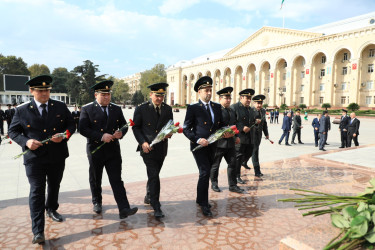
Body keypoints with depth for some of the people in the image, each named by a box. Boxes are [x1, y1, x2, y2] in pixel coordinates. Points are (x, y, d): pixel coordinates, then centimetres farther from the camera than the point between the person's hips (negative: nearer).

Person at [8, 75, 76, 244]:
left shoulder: (61, 107, 1)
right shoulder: (22, 111, -2)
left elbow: (71, 125, 5)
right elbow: (12, 132, 3)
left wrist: (63, 134, -16)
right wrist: (26, 141, -16)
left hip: (57, 156, 3)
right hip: (34, 158, -2)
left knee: (54, 186, 20)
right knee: (37, 192, -2)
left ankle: (51, 209, 47)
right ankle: (38, 232, 5)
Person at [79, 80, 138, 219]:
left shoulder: (116, 109, 7)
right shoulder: (87, 109, -4)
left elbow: (124, 125, 12)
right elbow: (83, 129, -11)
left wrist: (121, 133, -11)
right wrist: (101, 136, -22)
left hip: (113, 150, 1)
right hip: (95, 150, -1)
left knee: (117, 180, -3)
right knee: (95, 179, 16)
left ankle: (124, 209, -4)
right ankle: (97, 202, 39)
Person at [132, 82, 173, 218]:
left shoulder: (168, 109, 7)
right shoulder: (141, 109, -4)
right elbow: (135, 127, -2)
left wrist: (169, 133, -11)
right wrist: (143, 142, -14)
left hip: (161, 148, 4)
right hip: (147, 148, -4)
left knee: (153, 175, 18)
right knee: (154, 176, -10)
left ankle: (149, 197, 40)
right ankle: (156, 207, -2)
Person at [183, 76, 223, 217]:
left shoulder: (217, 107, 10)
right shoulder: (193, 108, -6)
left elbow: (220, 124, 18)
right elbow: (186, 129, -8)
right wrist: (198, 139, -20)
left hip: (212, 146, 6)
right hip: (198, 146, -6)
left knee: (206, 173, 16)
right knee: (205, 173, -13)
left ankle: (200, 199, 35)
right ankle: (204, 204, 2)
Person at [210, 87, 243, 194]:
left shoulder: (232, 111, 17)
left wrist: (236, 136, 12)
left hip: (230, 143, 7)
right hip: (219, 143, -7)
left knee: (232, 164, 8)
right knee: (215, 165, 8)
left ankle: (233, 185, 20)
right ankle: (214, 184, 26)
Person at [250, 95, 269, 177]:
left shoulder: (263, 111, 10)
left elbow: (264, 122, 18)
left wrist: (266, 133, 19)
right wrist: (254, 121, -34)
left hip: (259, 133, 7)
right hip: (252, 133, -7)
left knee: (254, 150, 15)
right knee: (255, 150, -6)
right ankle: (257, 171, 0)